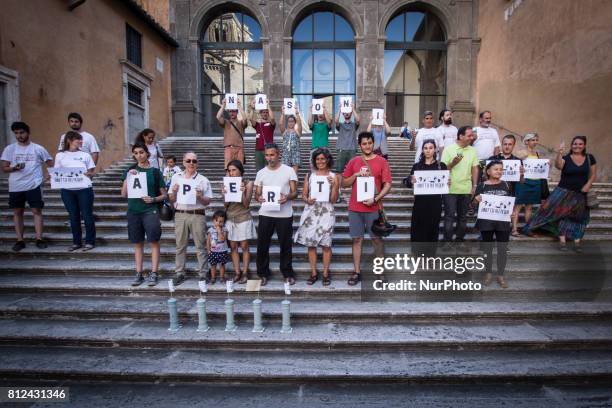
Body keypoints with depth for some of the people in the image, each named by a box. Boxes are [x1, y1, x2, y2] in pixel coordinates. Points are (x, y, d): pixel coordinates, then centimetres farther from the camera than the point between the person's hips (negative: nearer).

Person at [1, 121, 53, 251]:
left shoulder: (38, 148, 2)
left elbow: (51, 164, 7)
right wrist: (14, 168, -17)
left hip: (34, 185, -2)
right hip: (15, 187, 2)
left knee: (36, 211, -2)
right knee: (17, 212, 8)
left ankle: (39, 239, 4)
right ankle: (20, 240, 15)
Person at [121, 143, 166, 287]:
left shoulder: (155, 171, 2)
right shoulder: (130, 171, 9)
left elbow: (164, 195, 4)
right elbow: (124, 194, 4)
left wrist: (154, 199, -15)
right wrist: (128, 177, -6)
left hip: (150, 210, -3)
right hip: (133, 211, 3)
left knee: (154, 242, -3)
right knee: (138, 243, 8)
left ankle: (154, 273, 4)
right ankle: (139, 274, 16)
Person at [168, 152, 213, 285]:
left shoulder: (203, 180, 3)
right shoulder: (176, 177, 10)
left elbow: (208, 201, 3)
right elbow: (171, 200, 14)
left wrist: (200, 197, -16)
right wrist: (174, 192, -6)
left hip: (197, 215, -2)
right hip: (180, 215, 2)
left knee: (200, 246, 2)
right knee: (180, 246, 9)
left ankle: (203, 274, 9)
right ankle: (179, 273, 19)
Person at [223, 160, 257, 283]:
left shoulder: (248, 183, -4)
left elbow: (246, 204, -7)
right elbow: (226, 205, 3)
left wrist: (243, 192, -20)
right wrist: (225, 194, -13)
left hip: (244, 219, -3)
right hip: (230, 219, 3)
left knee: (244, 246, 2)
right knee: (233, 247, 6)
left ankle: (245, 273, 11)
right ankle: (237, 272, 14)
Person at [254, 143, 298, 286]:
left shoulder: (289, 171, 1)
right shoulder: (261, 173, 9)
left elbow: (295, 192, 0)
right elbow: (257, 194, 10)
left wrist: (287, 197, -22)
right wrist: (259, 198, -14)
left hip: (285, 214, -2)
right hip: (266, 214, 2)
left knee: (285, 245, 6)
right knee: (262, 245, 5)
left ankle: (287, 273, 22)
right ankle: (263, 274, 21)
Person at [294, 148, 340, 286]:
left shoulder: (334, 176, 3)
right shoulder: (309, 176, 9)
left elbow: (334, 199, -2)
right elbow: (303, 194, 8)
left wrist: (334, 185, -16)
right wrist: (307, 200, -13)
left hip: (326, 213, -2)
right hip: (310, 212, 2)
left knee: (326, 244, 0)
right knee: (311, 243, 4)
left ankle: (325, 273, 13)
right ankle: (313, 273, 16)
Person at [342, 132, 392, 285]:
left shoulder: (381, 161, 1)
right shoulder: (353, 162, 8)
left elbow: (387, 185, -3)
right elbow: (344, 183, 9)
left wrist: (375, 199, -15)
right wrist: (355, 175, -8)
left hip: (373, 207, -2)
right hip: (355, 208, 2)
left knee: (377, 239, 4)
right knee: (357, 239, 6)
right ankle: (357, 272, 15)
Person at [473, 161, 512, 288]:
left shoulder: (506, 185, 5)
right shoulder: (482, 185, -2)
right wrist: (476, 200, -23)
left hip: (503, 221, 2)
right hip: (486, 221, -2)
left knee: (503, 249, 6)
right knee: (487, 248, 10)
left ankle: (500, 275, 20)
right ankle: (488, 273, 24)